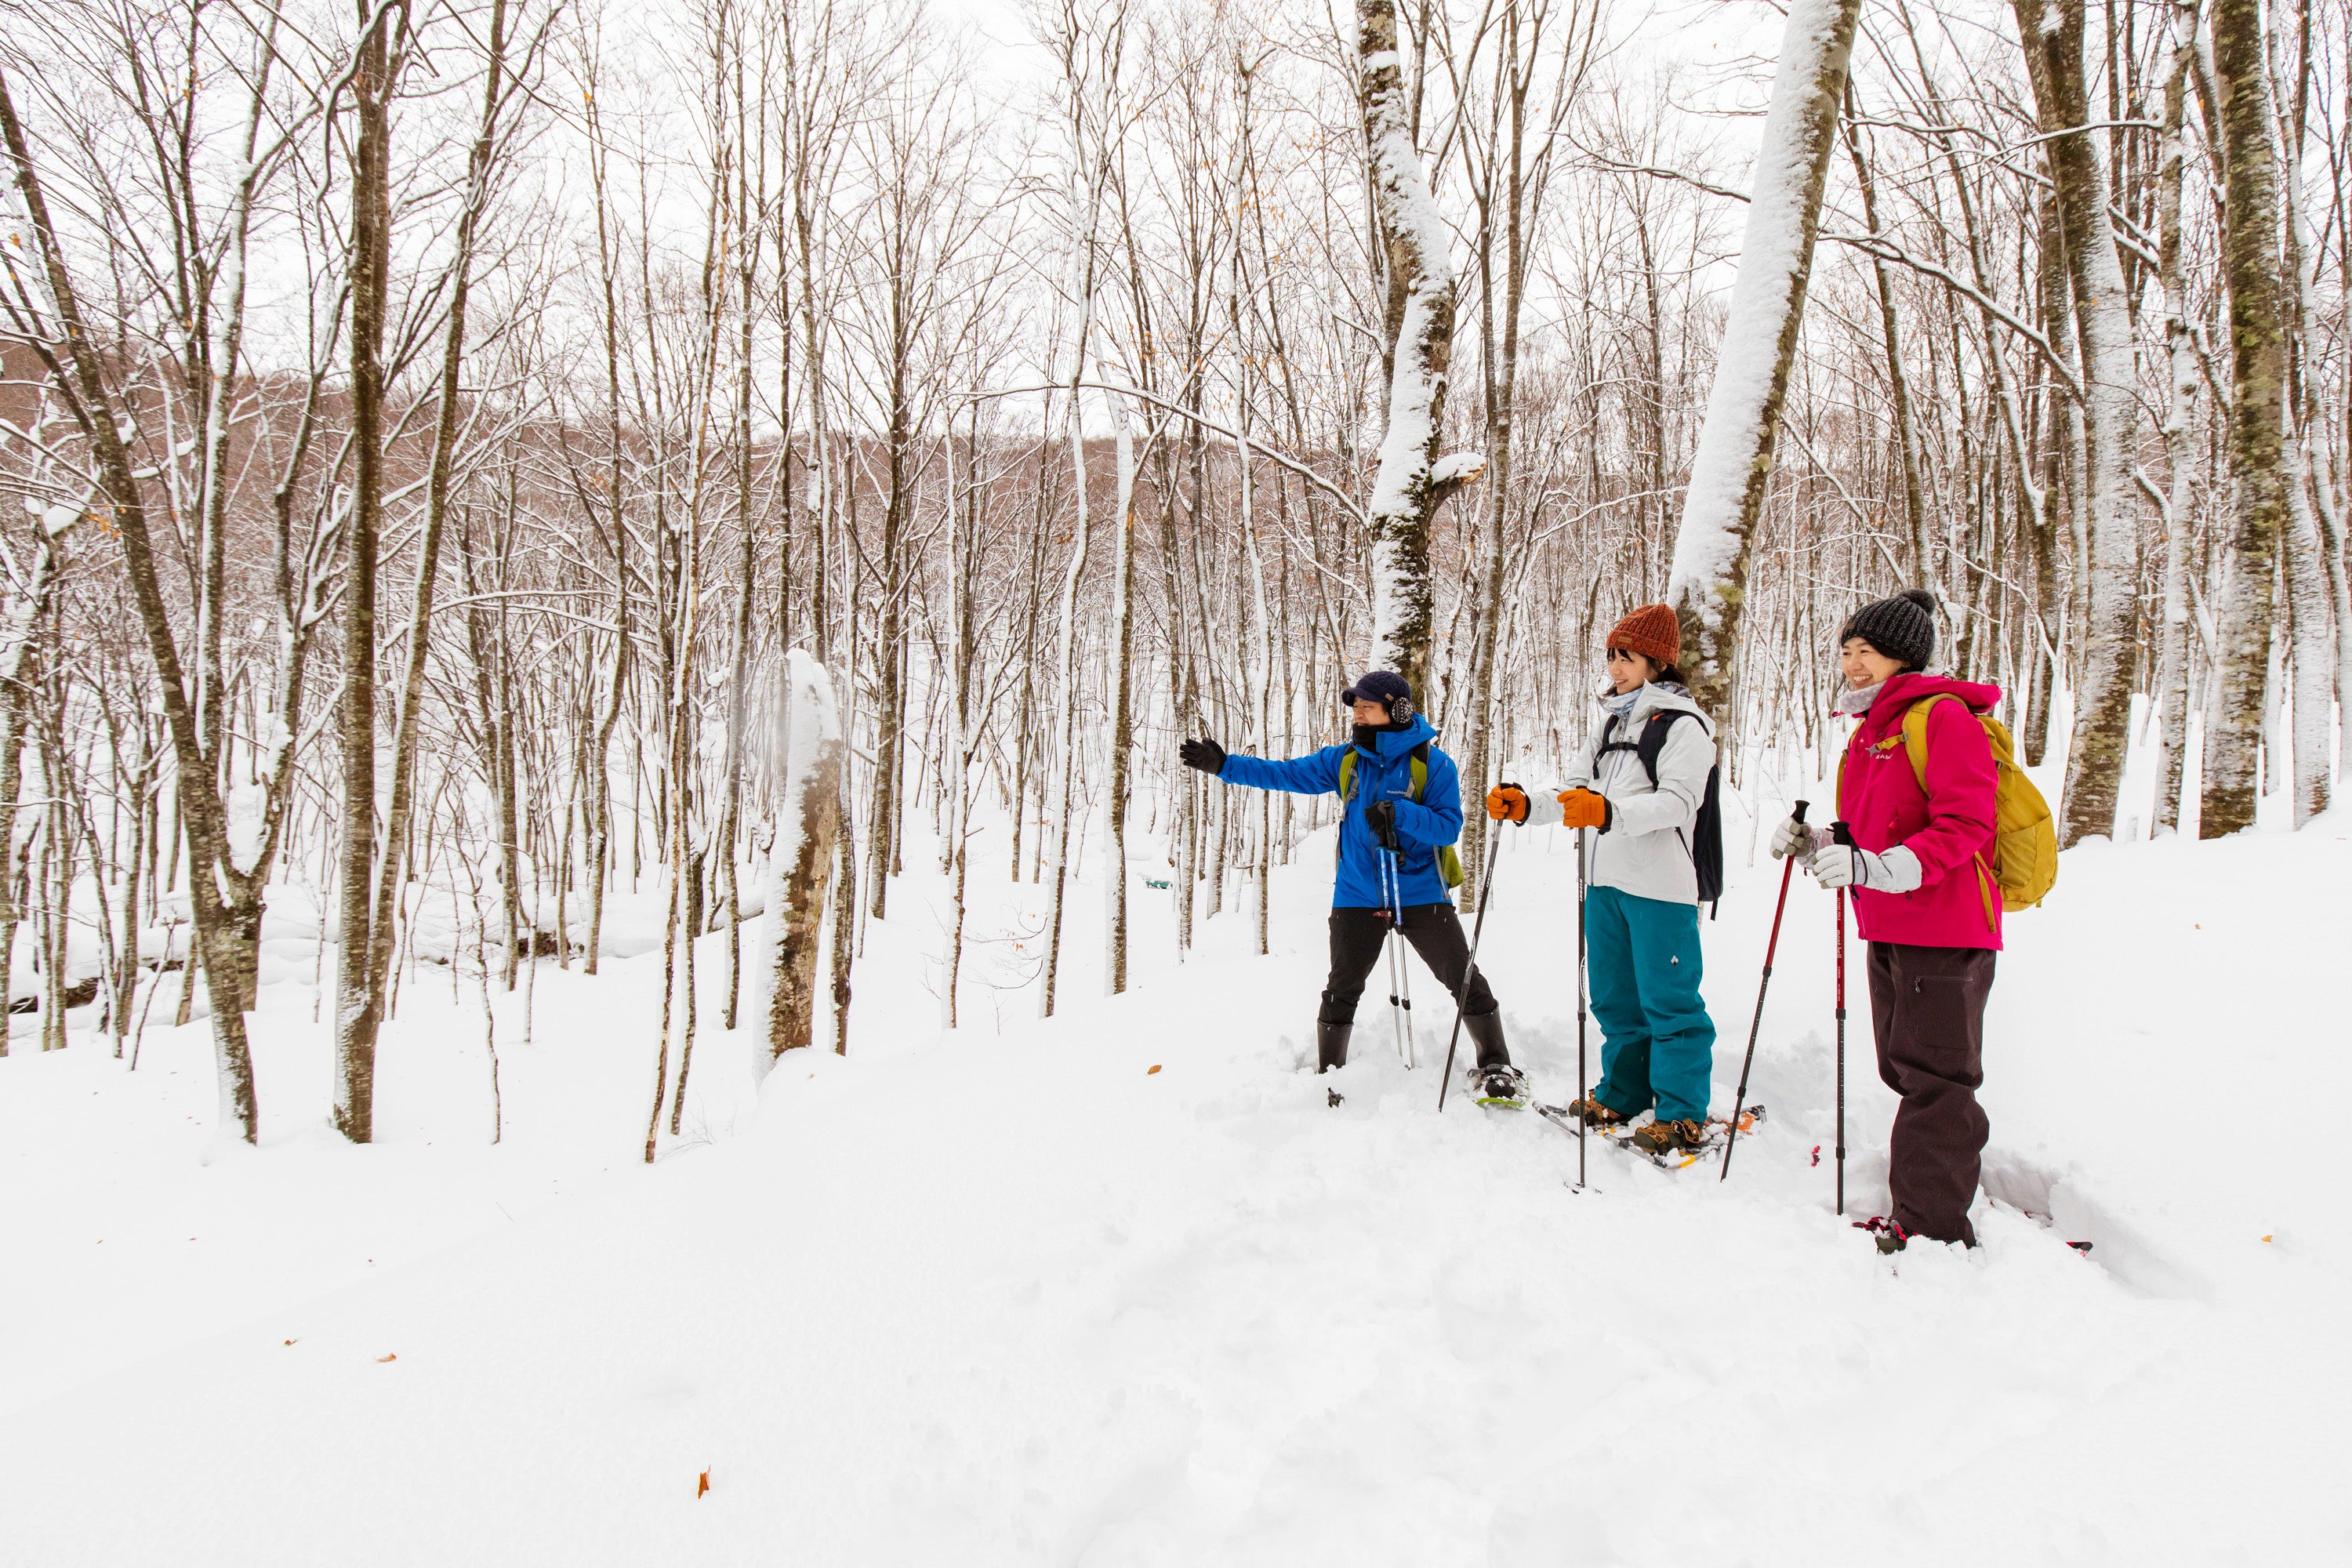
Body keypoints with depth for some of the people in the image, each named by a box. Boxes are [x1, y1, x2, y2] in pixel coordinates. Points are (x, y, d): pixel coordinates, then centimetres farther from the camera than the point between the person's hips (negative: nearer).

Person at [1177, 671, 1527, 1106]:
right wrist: (1223, 765, -3)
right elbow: (1287, 774, 4)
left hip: (1420, 894, -3)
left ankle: (1496, 1070, 16)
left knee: (1466, 981, 0)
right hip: (1358, 897, 3)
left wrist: (1398, 814, -27)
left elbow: (1449, 827, -12)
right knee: (1341, 991, 8)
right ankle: (1328, 1078, 23)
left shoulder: (1432, 762, -7)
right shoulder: (1345, 759, 3)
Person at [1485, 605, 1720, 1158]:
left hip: (1660, 884, -8)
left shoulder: (1683, 724, -6)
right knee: (1615, 996, 14)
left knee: (1668, 999, -4)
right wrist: (1525, 806, 1)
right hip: (1605, 881, 8)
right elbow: (1576, 793, 18)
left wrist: (1609, 813, -34)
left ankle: (1683, 1115, 4)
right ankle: (1622, 1094, 27)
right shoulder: (1612, 723, 20)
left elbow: (1677, 801, -20)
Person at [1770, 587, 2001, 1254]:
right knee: (1907, 1070, 15)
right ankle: (1923, 1209, 26)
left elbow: (1963, 827, -20)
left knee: (1933, 1076, -4)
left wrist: (1876, 867, -30)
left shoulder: (1944, 718, -11)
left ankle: (1933, 1225, 4)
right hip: (1888, 930, 9)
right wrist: (1814, 844, 4)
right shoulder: (1870, 731, 17)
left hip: (1945, 931, -9)